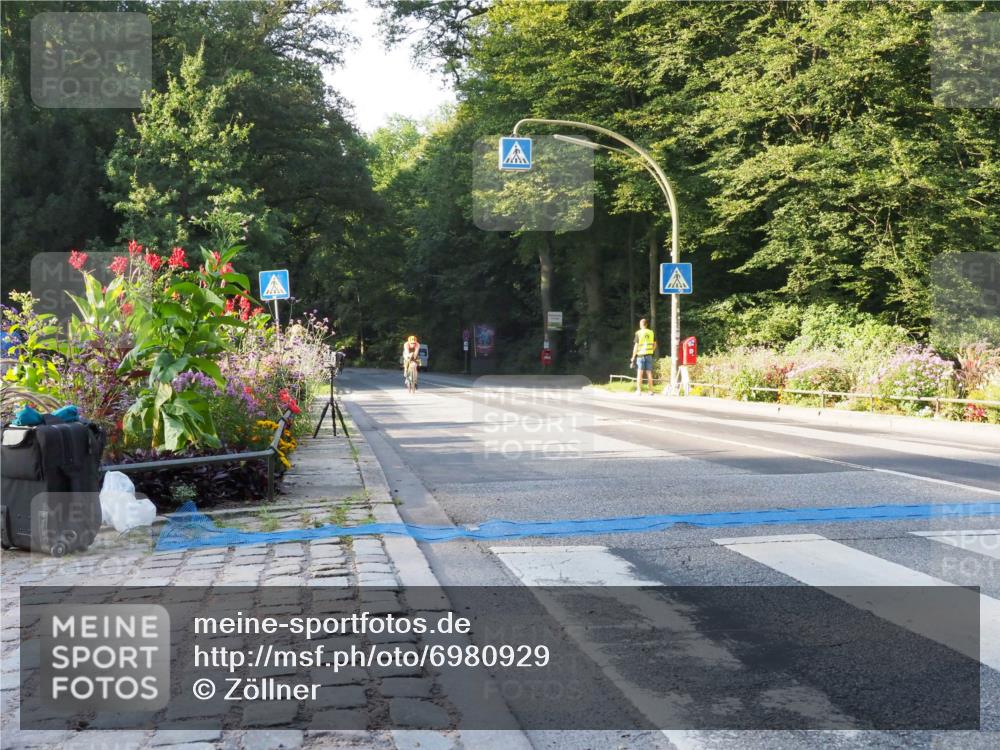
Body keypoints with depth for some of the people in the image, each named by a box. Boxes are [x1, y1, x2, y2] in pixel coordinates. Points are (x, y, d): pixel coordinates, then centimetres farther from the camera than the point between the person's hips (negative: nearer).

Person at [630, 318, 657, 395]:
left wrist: (633, 358, -3)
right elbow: (655, 345, 11)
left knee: (639, 373, 1)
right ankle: (651, 391, 8)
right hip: (649, 355, 3)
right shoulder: (651, 333, 5)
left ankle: (639, 390, 0)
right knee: (649, 373, 7)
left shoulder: (638, 333, -7)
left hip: (640, 355, -3)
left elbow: (636, 346, -8)